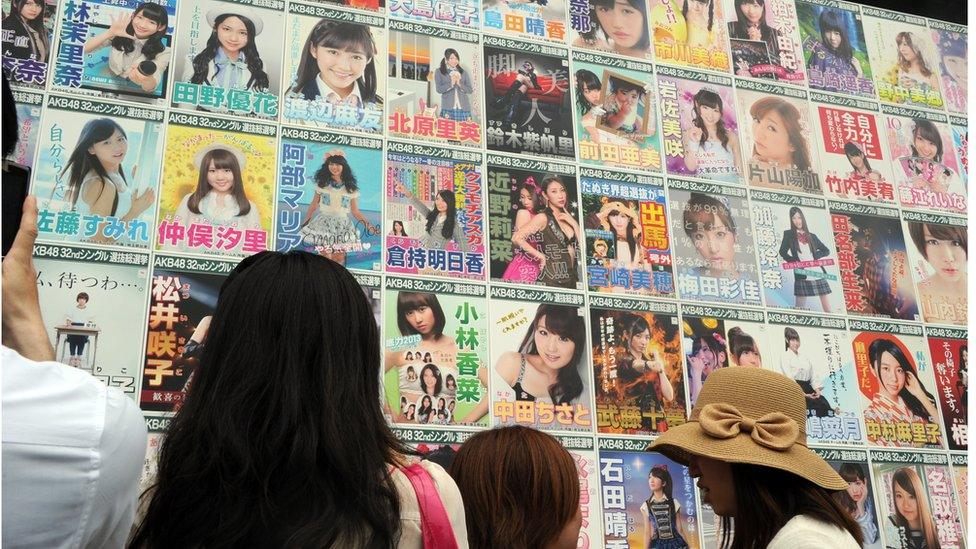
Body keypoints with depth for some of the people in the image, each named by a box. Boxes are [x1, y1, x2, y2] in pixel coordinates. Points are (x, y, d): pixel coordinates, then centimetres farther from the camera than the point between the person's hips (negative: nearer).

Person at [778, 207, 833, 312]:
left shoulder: (812, 236, 16)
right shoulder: (788, 234, 9)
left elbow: (826, 250, 18)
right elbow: (782, 252, 5)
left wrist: (815, 256, 0)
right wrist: (794, 262, -9)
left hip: (818, 274, 3)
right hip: (802, 276, -3)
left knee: (828, 309, -1)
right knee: (801, 309, -4)